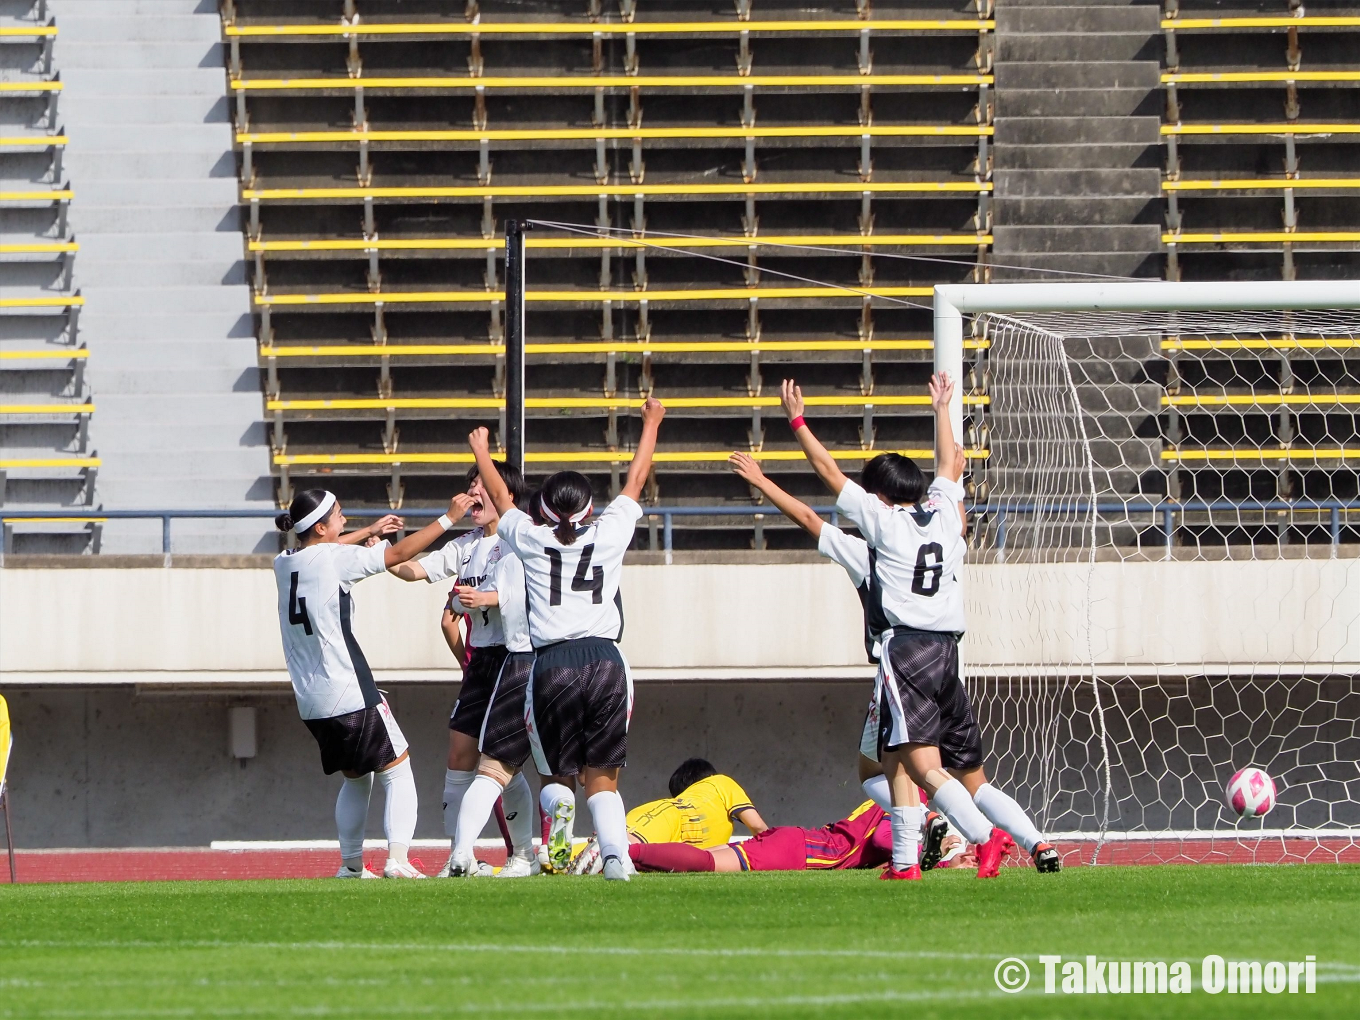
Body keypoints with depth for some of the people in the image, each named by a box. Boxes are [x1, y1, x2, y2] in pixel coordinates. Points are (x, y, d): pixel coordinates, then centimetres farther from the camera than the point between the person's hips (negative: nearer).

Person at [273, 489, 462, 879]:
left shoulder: (283, 564, 7)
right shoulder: (333, 560, -13)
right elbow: (400, 553, -8)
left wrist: (368, 532, 37)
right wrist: (448, 518, 0)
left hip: (311, 701, 7)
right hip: (350, 695, -7)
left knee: (355, 777, 23)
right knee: (398, 771, 2)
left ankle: (350, 864, 21)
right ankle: (397, 858, -12)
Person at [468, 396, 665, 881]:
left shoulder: (531, 540, 8)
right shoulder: (610, 534, 8)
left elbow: (500, 496, 27)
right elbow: (636, 481, 24)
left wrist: (482, 453, 45)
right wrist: (651, 425, 40)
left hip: (551, 666, -1)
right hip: (605, 661, 1)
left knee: (556, 773, 12)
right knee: (601, 776, 3)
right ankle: (615, 853, -18)